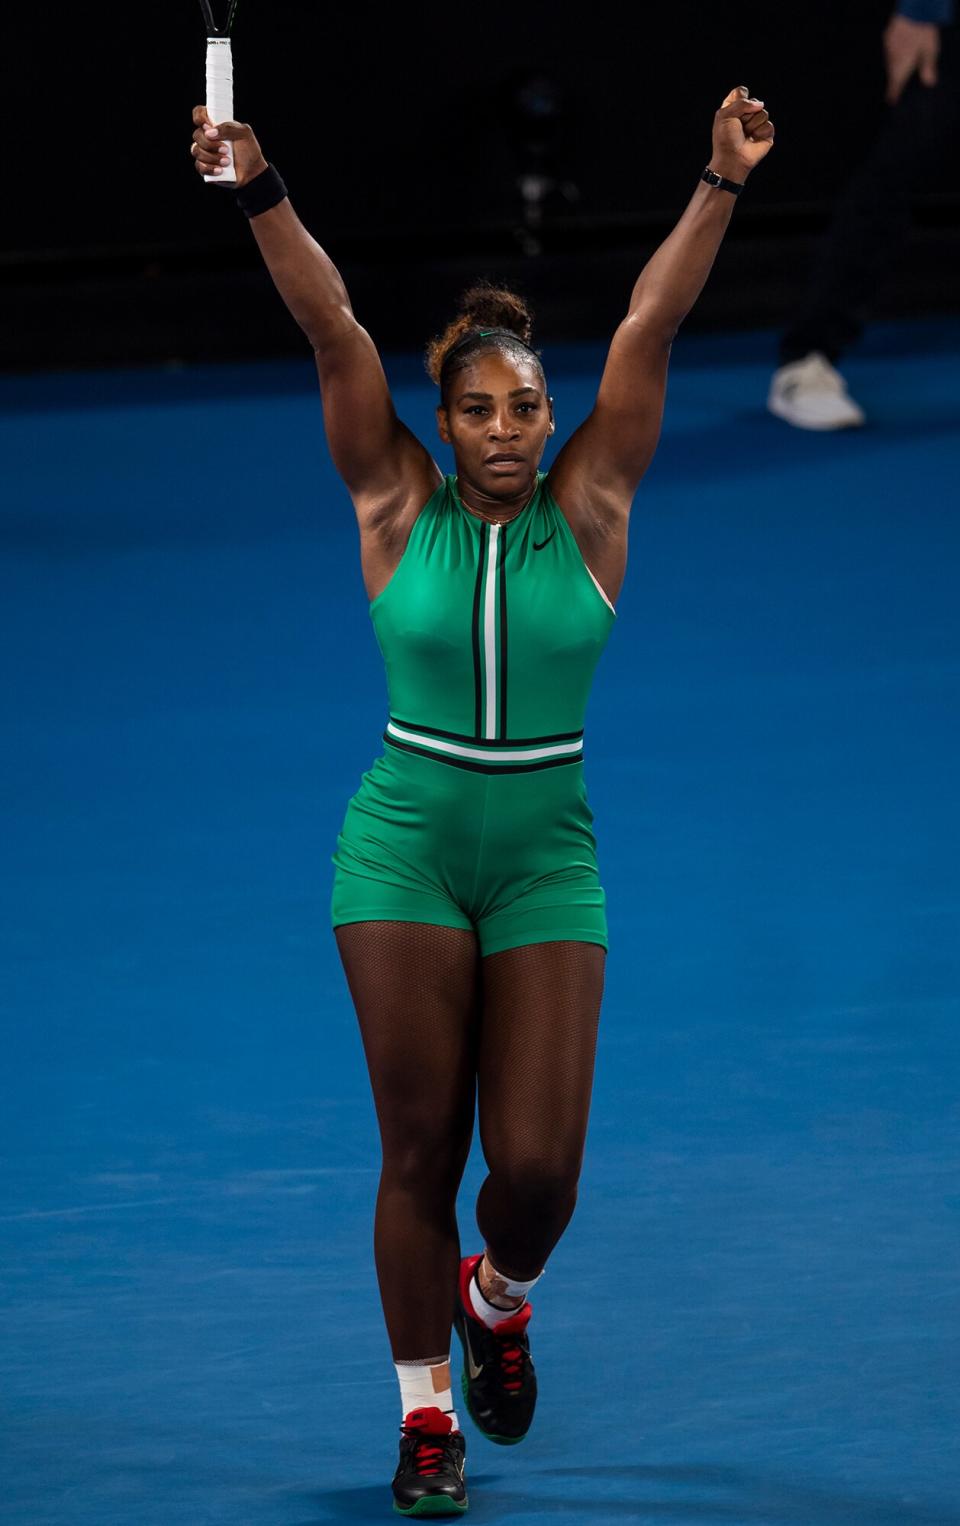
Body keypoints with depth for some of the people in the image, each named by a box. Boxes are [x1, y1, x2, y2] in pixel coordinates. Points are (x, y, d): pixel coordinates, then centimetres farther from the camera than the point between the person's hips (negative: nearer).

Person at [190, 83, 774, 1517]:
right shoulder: (399, 507, -1)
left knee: (538, 1165, -3)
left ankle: (496, 1299, 31)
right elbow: (333, 328, -10)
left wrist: (721, 185, -16)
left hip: (547, 853, 1)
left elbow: (650, 326, -8)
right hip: (405, 845, -1)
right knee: (420, 1152, 2)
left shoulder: (588, 508, 0)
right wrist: (261, 192, -19)